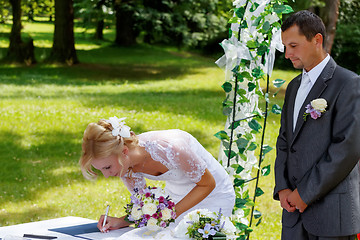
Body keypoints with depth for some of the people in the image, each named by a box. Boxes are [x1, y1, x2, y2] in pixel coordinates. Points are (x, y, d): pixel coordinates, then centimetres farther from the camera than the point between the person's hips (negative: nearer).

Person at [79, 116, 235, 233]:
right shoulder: (123, 164, -17)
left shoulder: (168, 149, -38)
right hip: (175, 196, 5)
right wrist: (122, 221, -21)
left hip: (214, 195, -5)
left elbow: (208, 184, -22)